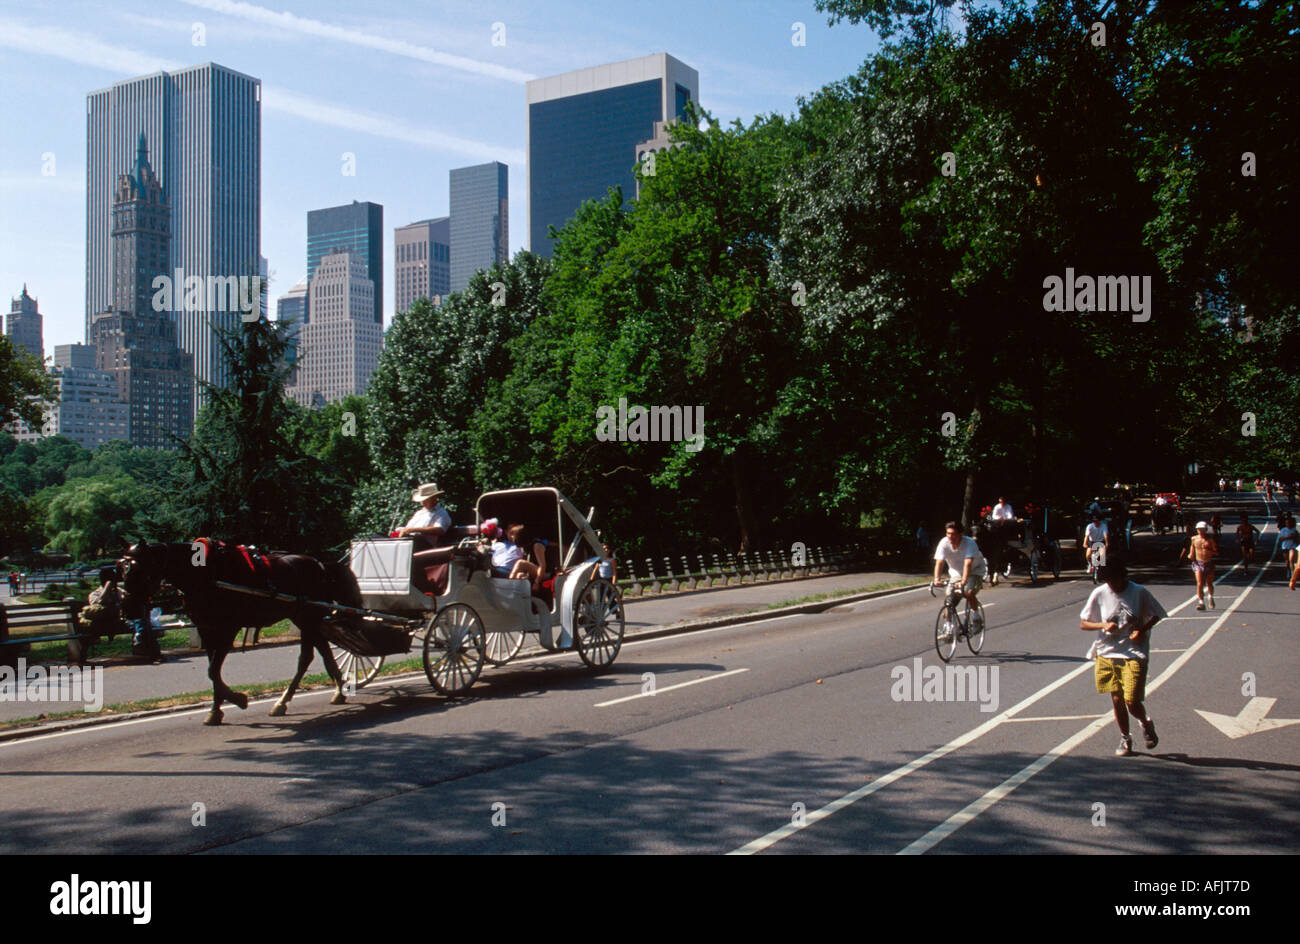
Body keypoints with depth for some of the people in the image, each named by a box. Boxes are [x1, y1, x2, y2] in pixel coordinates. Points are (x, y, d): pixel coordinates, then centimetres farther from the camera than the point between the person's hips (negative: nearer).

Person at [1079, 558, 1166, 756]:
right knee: (1116, 700, 7)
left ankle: (1146, 723, 26)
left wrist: (1142, 630, -11)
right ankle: (1125, 738, 27)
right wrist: (1103, 625, -17)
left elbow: (1157, 615, 7)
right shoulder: (1099, 594, -4)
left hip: (1134, 654, -2)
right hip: (1107, 654, 2)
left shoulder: (1139, 592, -7)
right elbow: (1083, 624, 1)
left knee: (1131, 701, -8)